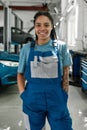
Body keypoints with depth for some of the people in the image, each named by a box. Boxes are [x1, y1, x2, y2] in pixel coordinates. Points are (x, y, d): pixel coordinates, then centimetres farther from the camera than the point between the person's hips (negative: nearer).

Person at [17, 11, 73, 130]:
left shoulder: (61, 47, -1)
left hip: (56, 99, -1)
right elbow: (20, 74, 9)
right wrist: (23, 93, -3)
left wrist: (64, 97, -2)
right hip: (32, 100, 1)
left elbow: (65, 75, 2)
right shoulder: (27, 48, 0)